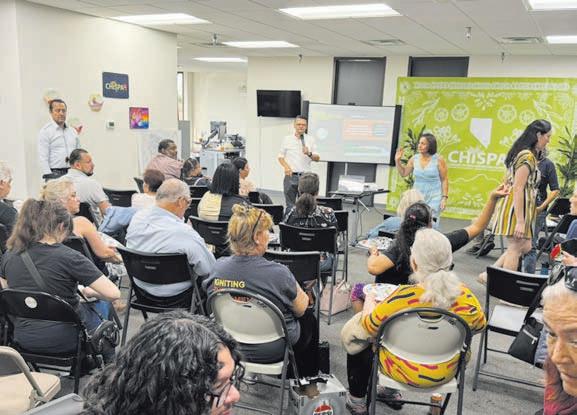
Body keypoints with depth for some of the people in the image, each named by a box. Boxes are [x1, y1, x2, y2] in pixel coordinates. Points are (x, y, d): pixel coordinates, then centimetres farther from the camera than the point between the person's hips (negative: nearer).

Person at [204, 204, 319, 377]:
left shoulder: (218, 266, -13)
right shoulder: (277, 273, -29)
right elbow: (301, 308, -12)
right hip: (271, 352, -5)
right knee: (309, 317, 26)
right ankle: (307, 379, 43)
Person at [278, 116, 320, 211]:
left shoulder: (311, 139, 5)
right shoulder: (287, 139, 5)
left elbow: (317, 158, 2)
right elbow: (280, 157, 9)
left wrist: (309, 154, -19)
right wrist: (286, 166, -10)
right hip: (291, 176, 0)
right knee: (290, 205, 4)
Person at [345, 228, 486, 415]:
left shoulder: (402, 297, -31)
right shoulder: (465, 295, -20)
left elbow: (369, 327, -14)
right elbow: (479, 325, 1)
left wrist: (369, 301, 5)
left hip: (406, 372, -4)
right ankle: (391, 392, 46)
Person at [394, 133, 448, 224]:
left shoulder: (438, 160, -9)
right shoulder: (414, 159, 2)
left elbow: (444, 180, -5)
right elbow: (403, 173, 14)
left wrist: (444, 198, -10)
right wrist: (398, 160, 1)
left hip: (433, 197, -4)